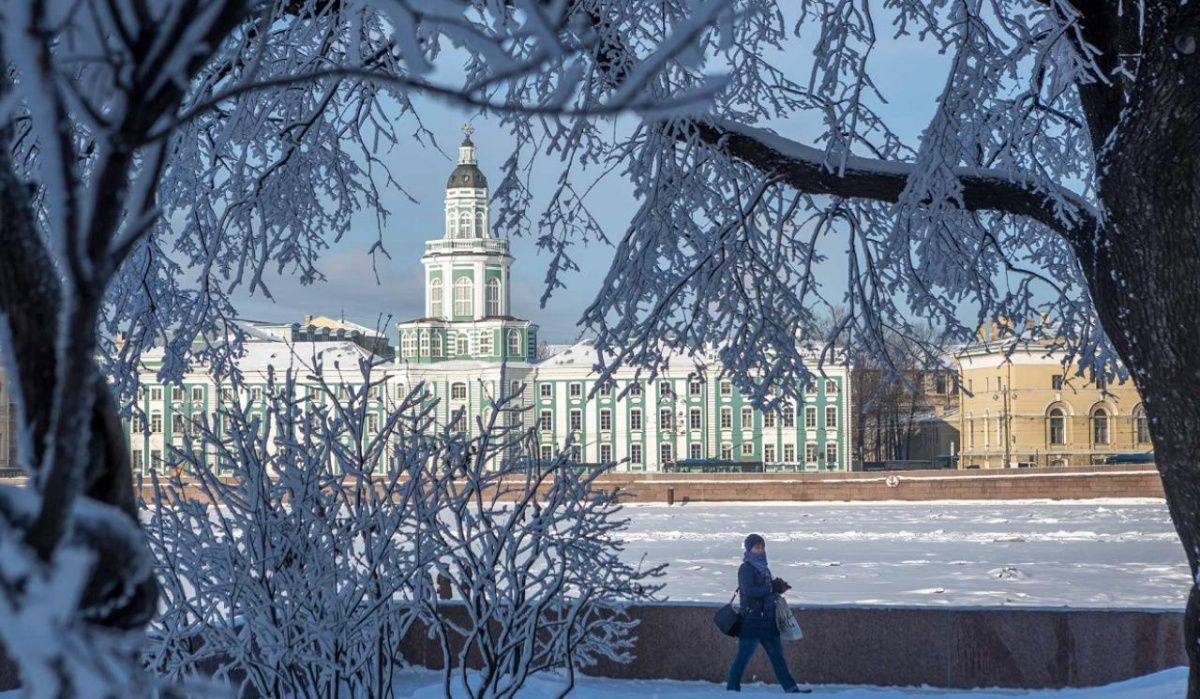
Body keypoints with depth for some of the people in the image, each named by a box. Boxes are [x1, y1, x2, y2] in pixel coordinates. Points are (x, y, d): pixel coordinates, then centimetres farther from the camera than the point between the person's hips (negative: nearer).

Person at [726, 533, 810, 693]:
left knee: (777, 655, 8)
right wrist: (771, 588, -22)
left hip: (767, 620, 8)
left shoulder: (763, 569, 17)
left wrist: (779, 588, 5)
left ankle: (790, 688, 8)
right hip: (751, 620, -8)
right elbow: (749, 591, -21)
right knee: (743, 656, -5)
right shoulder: (746, 569, -8)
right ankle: (732, 687, 1)